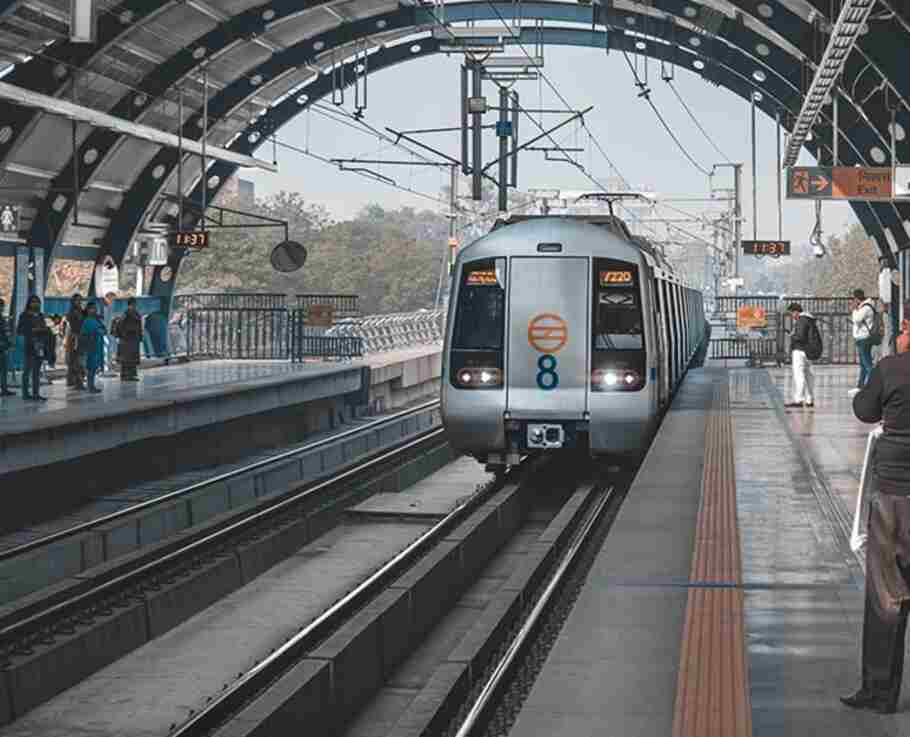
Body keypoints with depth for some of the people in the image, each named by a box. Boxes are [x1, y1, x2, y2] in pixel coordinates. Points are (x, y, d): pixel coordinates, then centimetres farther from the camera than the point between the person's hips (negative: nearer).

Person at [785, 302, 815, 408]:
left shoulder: (802, 321, -13)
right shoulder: (808, 320, 18)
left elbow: (800, 336, -21)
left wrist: (792, 336, -3)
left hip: (800, 350, -10)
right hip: (808, 351, 10)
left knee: (798, 374, -12)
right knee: (807, 374, 11)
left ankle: (798, 400, -17)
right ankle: (809, 400, 14)